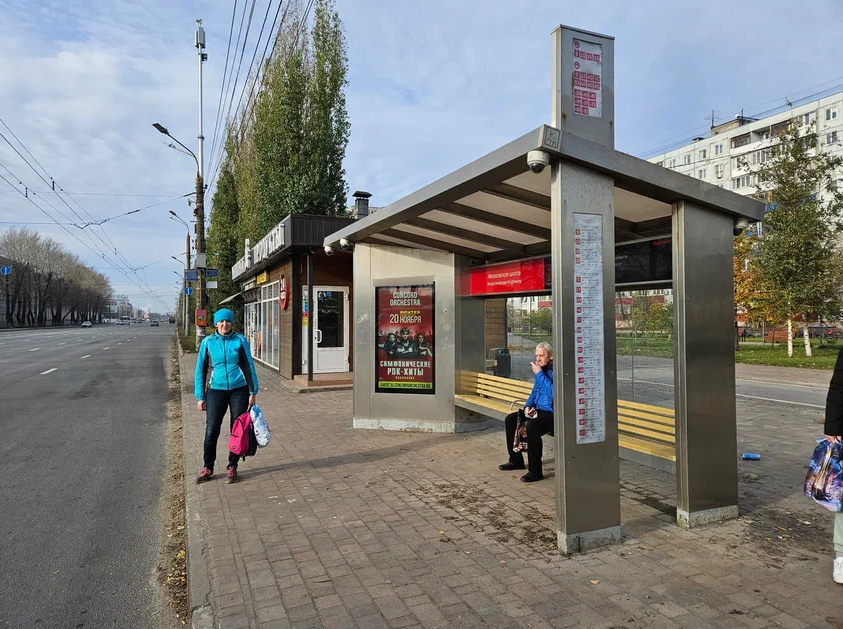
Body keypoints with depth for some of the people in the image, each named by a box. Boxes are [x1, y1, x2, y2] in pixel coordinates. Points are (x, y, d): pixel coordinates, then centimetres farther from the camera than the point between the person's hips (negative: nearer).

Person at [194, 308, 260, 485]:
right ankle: (208, 468, 17)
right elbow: (200, 370, 6)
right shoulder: (208, 342, 2)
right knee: (211, 431, -1)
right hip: (216, 390, 0)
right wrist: (200, 396, 3)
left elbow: (249, 367, 3)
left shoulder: (240, 340, 0)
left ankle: (232, 468, 19)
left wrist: (252, 392, 0)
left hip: (239, 390, 0)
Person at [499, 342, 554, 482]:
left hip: (552, 413, -10)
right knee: (510, 419, 9)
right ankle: (516, 460, 20)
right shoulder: (542, 370, 11)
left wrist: (539, 374, -24)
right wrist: (528, 406, 3)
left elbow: (553, 392, -31)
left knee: (531, 426, -34)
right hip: (538, 410, 10)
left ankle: (535, 471, -22)